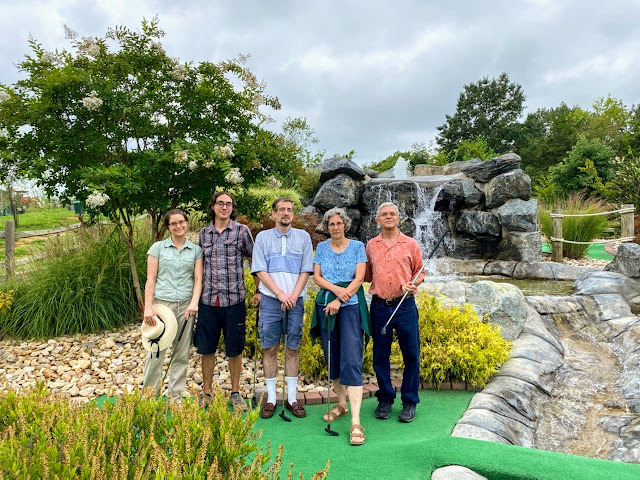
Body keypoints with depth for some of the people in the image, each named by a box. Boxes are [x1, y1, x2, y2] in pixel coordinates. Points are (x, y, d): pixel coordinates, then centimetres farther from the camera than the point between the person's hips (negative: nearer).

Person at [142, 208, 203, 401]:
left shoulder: (196, 250, 9)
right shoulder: (158, 247, 6)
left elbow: (198, 279, 3)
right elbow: (151, 279, 2)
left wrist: (194, 302, -12)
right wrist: (148, 307, -7)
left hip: (185, 306, 1)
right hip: (161, 303, -1)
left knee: (182, 354, 5)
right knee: (156, 352, -1)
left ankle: (176, 396, 17)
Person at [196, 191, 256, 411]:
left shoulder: (241, 231, -1)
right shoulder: (204, 233, 9)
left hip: (233, 300, -3)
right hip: (208, 300, 3)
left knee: (234, 349, 7)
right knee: (206, 348, 10)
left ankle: (235, 393, 22)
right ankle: (206, 392, 25)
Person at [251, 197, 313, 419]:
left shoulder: (303, 237, 7)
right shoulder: (263, 237, 5)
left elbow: (306, 270, 3)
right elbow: (260, 271, -1)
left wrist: (293, 296, -10)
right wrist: (281, 294, -11)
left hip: (295, 301, 1)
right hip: (270, 299, 0)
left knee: (292, 349, 5)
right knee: (270, 349, 2)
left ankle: (292, 398, 14)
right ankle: (271, 398, 11)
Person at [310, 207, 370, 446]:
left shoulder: (357, 246, 2)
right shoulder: (321, 247, 11)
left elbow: (359, 278, -5)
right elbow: (316, 277, 5)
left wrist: (339, 300, -14)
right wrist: (336, 289, -14)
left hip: (350, 305, -4)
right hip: (325, 305, 4)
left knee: (351, 361, -12)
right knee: (332, 358, 10)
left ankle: (356, 422, -13)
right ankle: (341, 404, 29)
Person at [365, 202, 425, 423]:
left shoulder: (411, 244, 5)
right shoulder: (371, 246, 10)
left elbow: (420, 272, 11)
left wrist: (414, 285, -8)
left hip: (405, 306, -1)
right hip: (379, 306, 2)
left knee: (411, 355, 2)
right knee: (380, 355, 8)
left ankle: (409, 402, 17)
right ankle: (385, 399, 24)